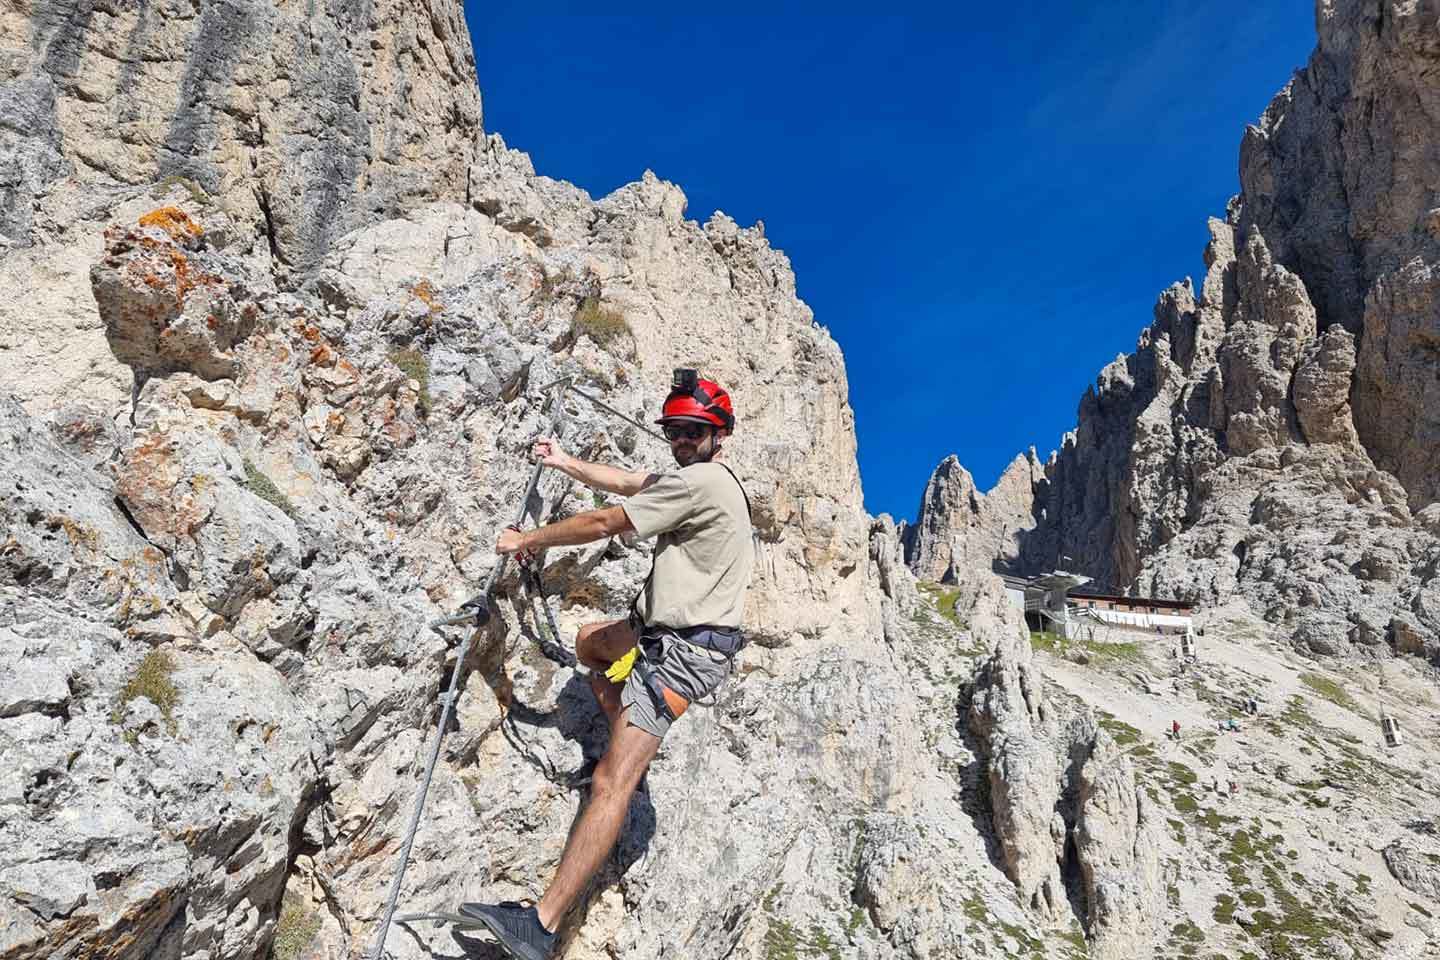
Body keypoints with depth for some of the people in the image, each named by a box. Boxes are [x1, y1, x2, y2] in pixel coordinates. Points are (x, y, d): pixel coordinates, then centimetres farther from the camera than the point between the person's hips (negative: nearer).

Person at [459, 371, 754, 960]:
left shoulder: (699, 480, -17)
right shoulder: (699, 477, 14)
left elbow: (603, 523, -13)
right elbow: (623, 482, 25)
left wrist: (526, 539, 0)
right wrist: (562, 462, 32)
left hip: (683, 653, -11)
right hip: (670, 635, 11)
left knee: (609, 784, -17)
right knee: (589, 639, 33)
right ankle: (632, 750, 26)